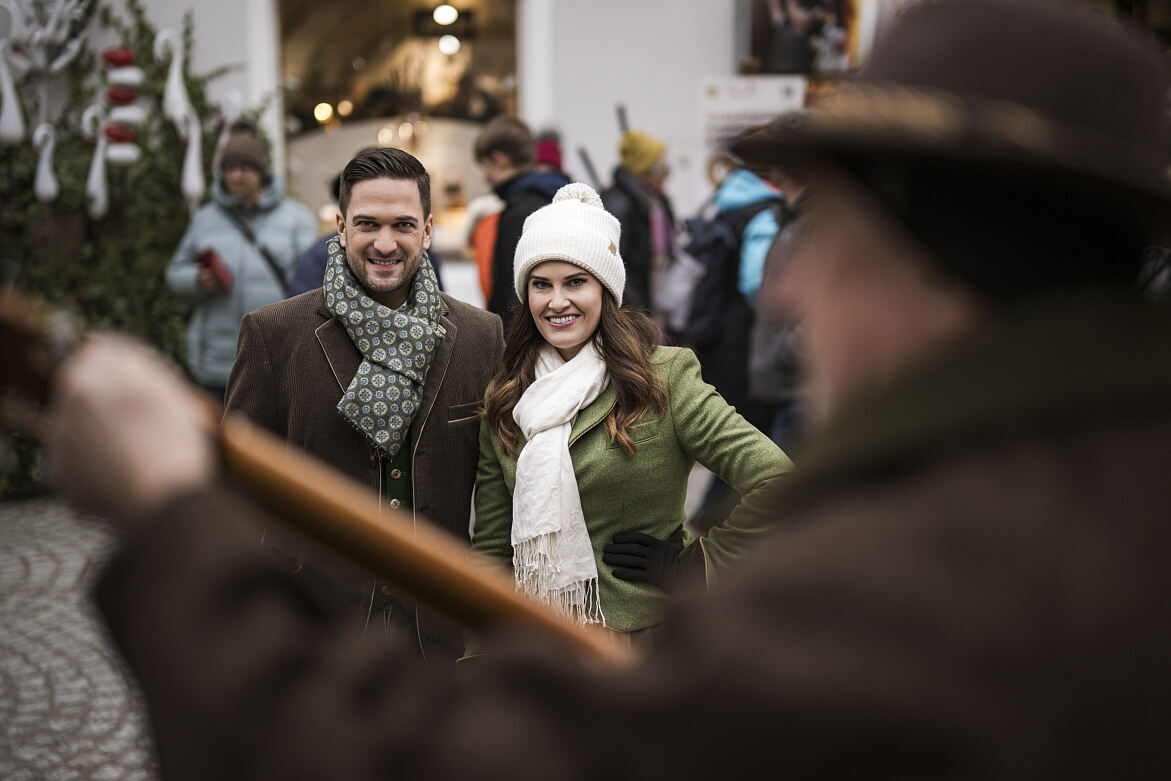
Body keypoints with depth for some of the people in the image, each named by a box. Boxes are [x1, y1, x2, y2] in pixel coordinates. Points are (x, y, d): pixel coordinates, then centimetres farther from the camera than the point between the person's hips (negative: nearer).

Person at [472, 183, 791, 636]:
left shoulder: (666, 377, -11)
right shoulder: (503, 402, 3)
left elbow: (777, 481, -19)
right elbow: (492, 546, 6)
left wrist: (691, 567, -14)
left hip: (644, 637, -4)